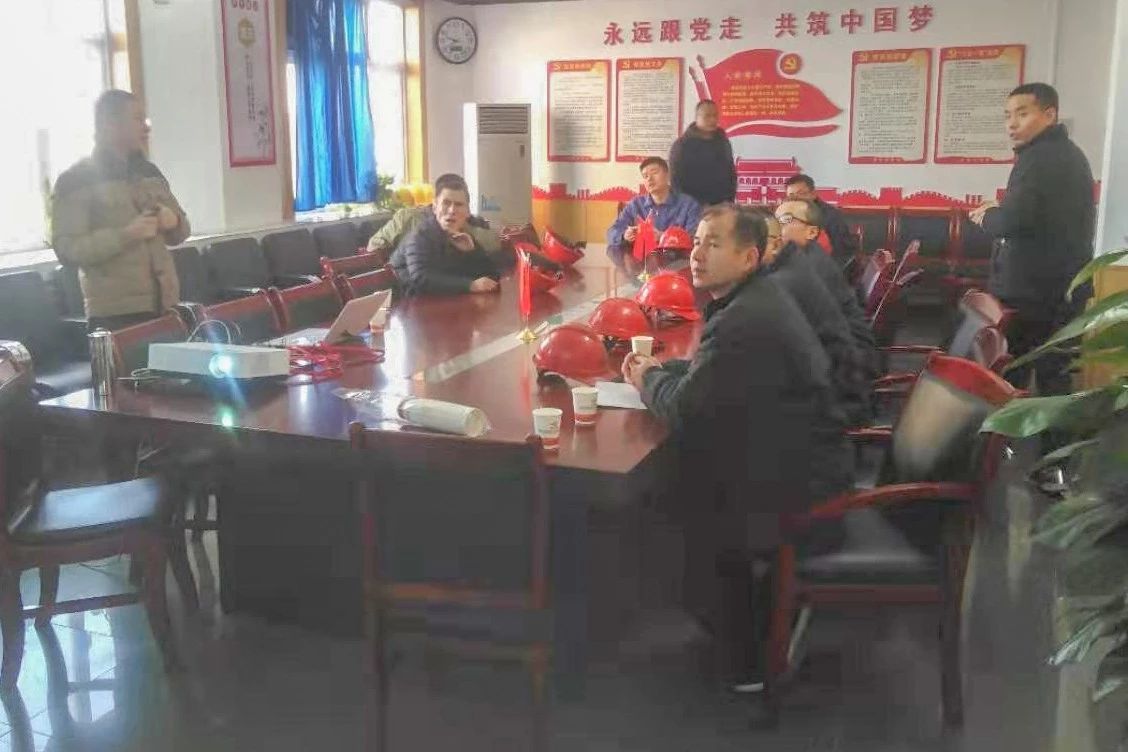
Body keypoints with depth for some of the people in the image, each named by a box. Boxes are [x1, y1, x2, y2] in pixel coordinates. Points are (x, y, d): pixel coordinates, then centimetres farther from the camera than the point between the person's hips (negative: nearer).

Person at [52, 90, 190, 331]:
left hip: (165, 305, 6)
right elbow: (66, 249, -13)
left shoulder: (149, 172, 13)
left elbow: (180, 231, 20)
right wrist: (126, 234, -22)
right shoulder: (76, 180, -5)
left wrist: (174, 221, -3)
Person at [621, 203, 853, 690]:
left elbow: (683, 408, -25)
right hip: (804, 456, 9)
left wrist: (648, 380, -5)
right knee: (689, 467, 17)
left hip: (800, 480, -9)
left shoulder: (743, 321, -27)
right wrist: (658, 368, 2)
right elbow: (711, 371, 18)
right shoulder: (756, 298, 6)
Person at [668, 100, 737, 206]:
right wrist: (698, 204, -11)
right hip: (695, 206, -5)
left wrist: (729, 199, 8)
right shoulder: (682, 145, -3)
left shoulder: (723, 142, 13)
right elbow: (677, 178, -5)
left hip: (722, 205, 5)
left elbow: (731, 172, 21)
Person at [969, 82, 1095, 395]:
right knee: (1054, 375, 12)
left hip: (1031, 289, -9)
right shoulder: (1070, 154, 16)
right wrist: (999, 212, 9)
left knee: (1009, 380, -3)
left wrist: (987, 216, -6)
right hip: (1066, 286, 9)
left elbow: (1013, 221, -27)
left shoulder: (1038, 158, -15)